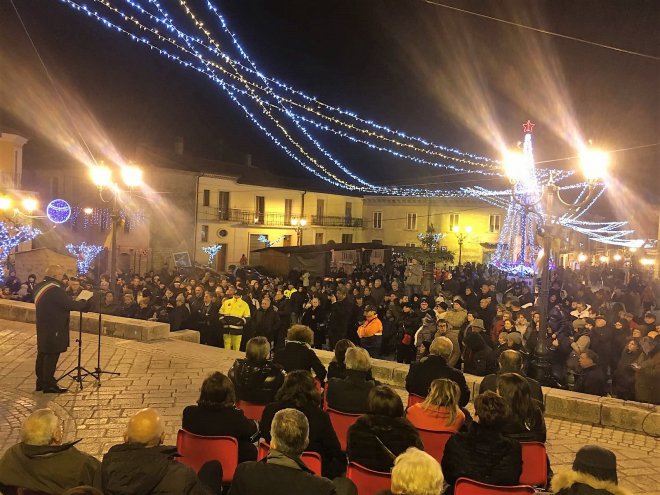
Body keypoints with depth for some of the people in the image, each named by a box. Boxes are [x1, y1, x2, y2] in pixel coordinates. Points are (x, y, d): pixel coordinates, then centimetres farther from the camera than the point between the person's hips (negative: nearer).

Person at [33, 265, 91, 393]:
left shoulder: (40, 286, 8)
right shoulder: (54, 289, -23)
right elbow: (70, 304, -23)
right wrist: (85, 303, -8)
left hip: (43, 327, 10)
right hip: (54, 329, -10)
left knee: (42, 354, 16)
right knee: (52, 355, -3)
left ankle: (41, 382, 26)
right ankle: (49, 385, 3)